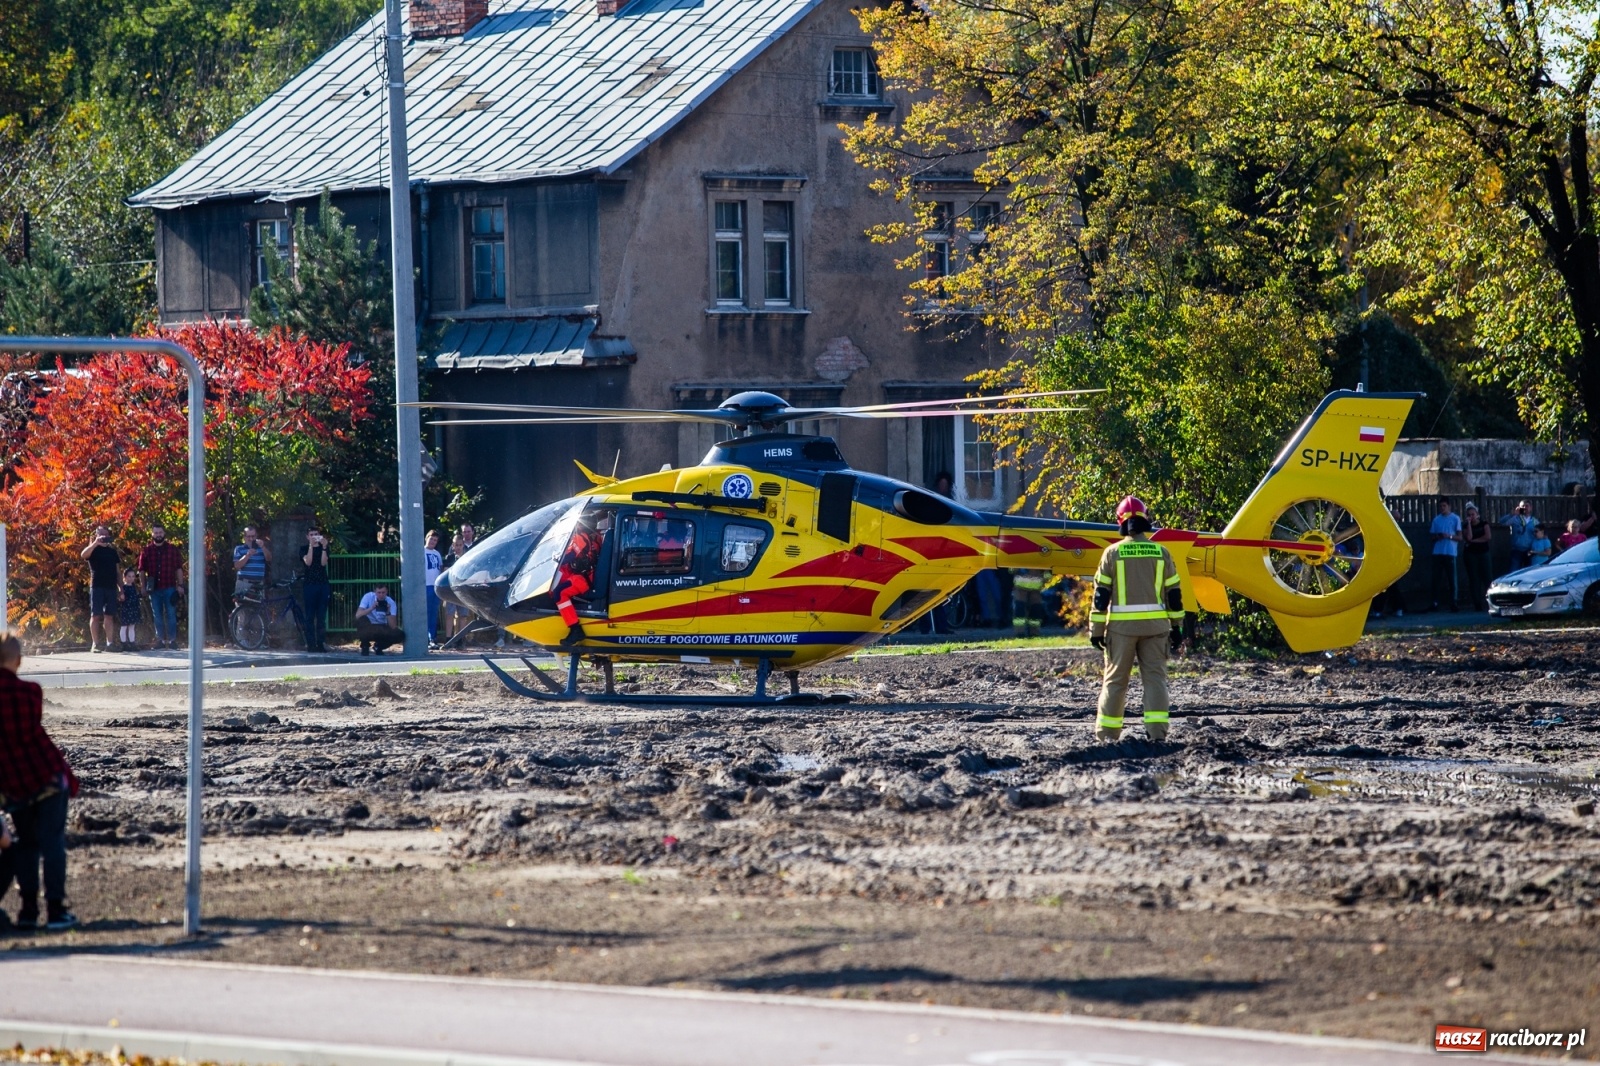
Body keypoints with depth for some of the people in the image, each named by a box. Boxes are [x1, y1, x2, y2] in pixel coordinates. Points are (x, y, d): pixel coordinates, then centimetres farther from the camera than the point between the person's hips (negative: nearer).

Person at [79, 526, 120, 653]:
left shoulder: (112, 551, 17)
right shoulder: (94, 549, 3)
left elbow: (118, 571, 17)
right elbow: (83, 555, -21)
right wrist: (96, 543, -28)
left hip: (111, 586, 4)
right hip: (97, 586, -4)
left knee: (108, 615, 4)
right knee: (95, 615, -6)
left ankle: (109, 643, 7)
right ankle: (95, 643, -5)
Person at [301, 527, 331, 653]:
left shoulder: (323, 548, 12)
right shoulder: (305, 549, 7)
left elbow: (324, 562, -4)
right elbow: (308, 562, -11)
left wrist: (324, 547, -13)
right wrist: (311, 546, -16)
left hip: (323, 585, 2)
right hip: (310, 585, -2)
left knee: (322, 617, 1)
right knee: (310, 617, -4)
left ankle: (321, 644, 1)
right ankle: (311, 644, -5)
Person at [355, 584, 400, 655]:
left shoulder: (391, 603, -13)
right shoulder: (368, 597, -17)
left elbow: (393, 627, -19)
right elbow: (358, 615, -27)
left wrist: (388, 612, -34)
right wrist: (371, 608, -39)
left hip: (382, 629, 2)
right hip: (368, 628, -2)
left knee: (399, 635, -25)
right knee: (362, 619, -35)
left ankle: (378, 647, 5)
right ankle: (365, 646, -11)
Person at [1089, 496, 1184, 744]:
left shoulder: (1113, 553, -3)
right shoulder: (1161, 552, 3)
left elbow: (1101, 594, -3)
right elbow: (1173, 593, 6)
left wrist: (1096, 628, 2)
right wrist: (1176, 627, 13)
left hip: (1122, 626, -1)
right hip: (1155, 625, 1)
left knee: (1116, 679, 8)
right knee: (1155, 677, 3)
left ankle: (1107, 732, 12)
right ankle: (1157, 730, -6)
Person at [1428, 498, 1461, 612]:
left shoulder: (1455, 519, 4)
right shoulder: (1436, 519, 15)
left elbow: (1460, 537, 1)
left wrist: (1449, 536, -17)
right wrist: (1437, 537, -4)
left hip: (1450, 552, -3)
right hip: (1438, 552, 3)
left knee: (1451, 579, -3)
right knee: (1436, 578, -2)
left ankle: (1453, 602, -1)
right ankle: (1436, 602, -3)